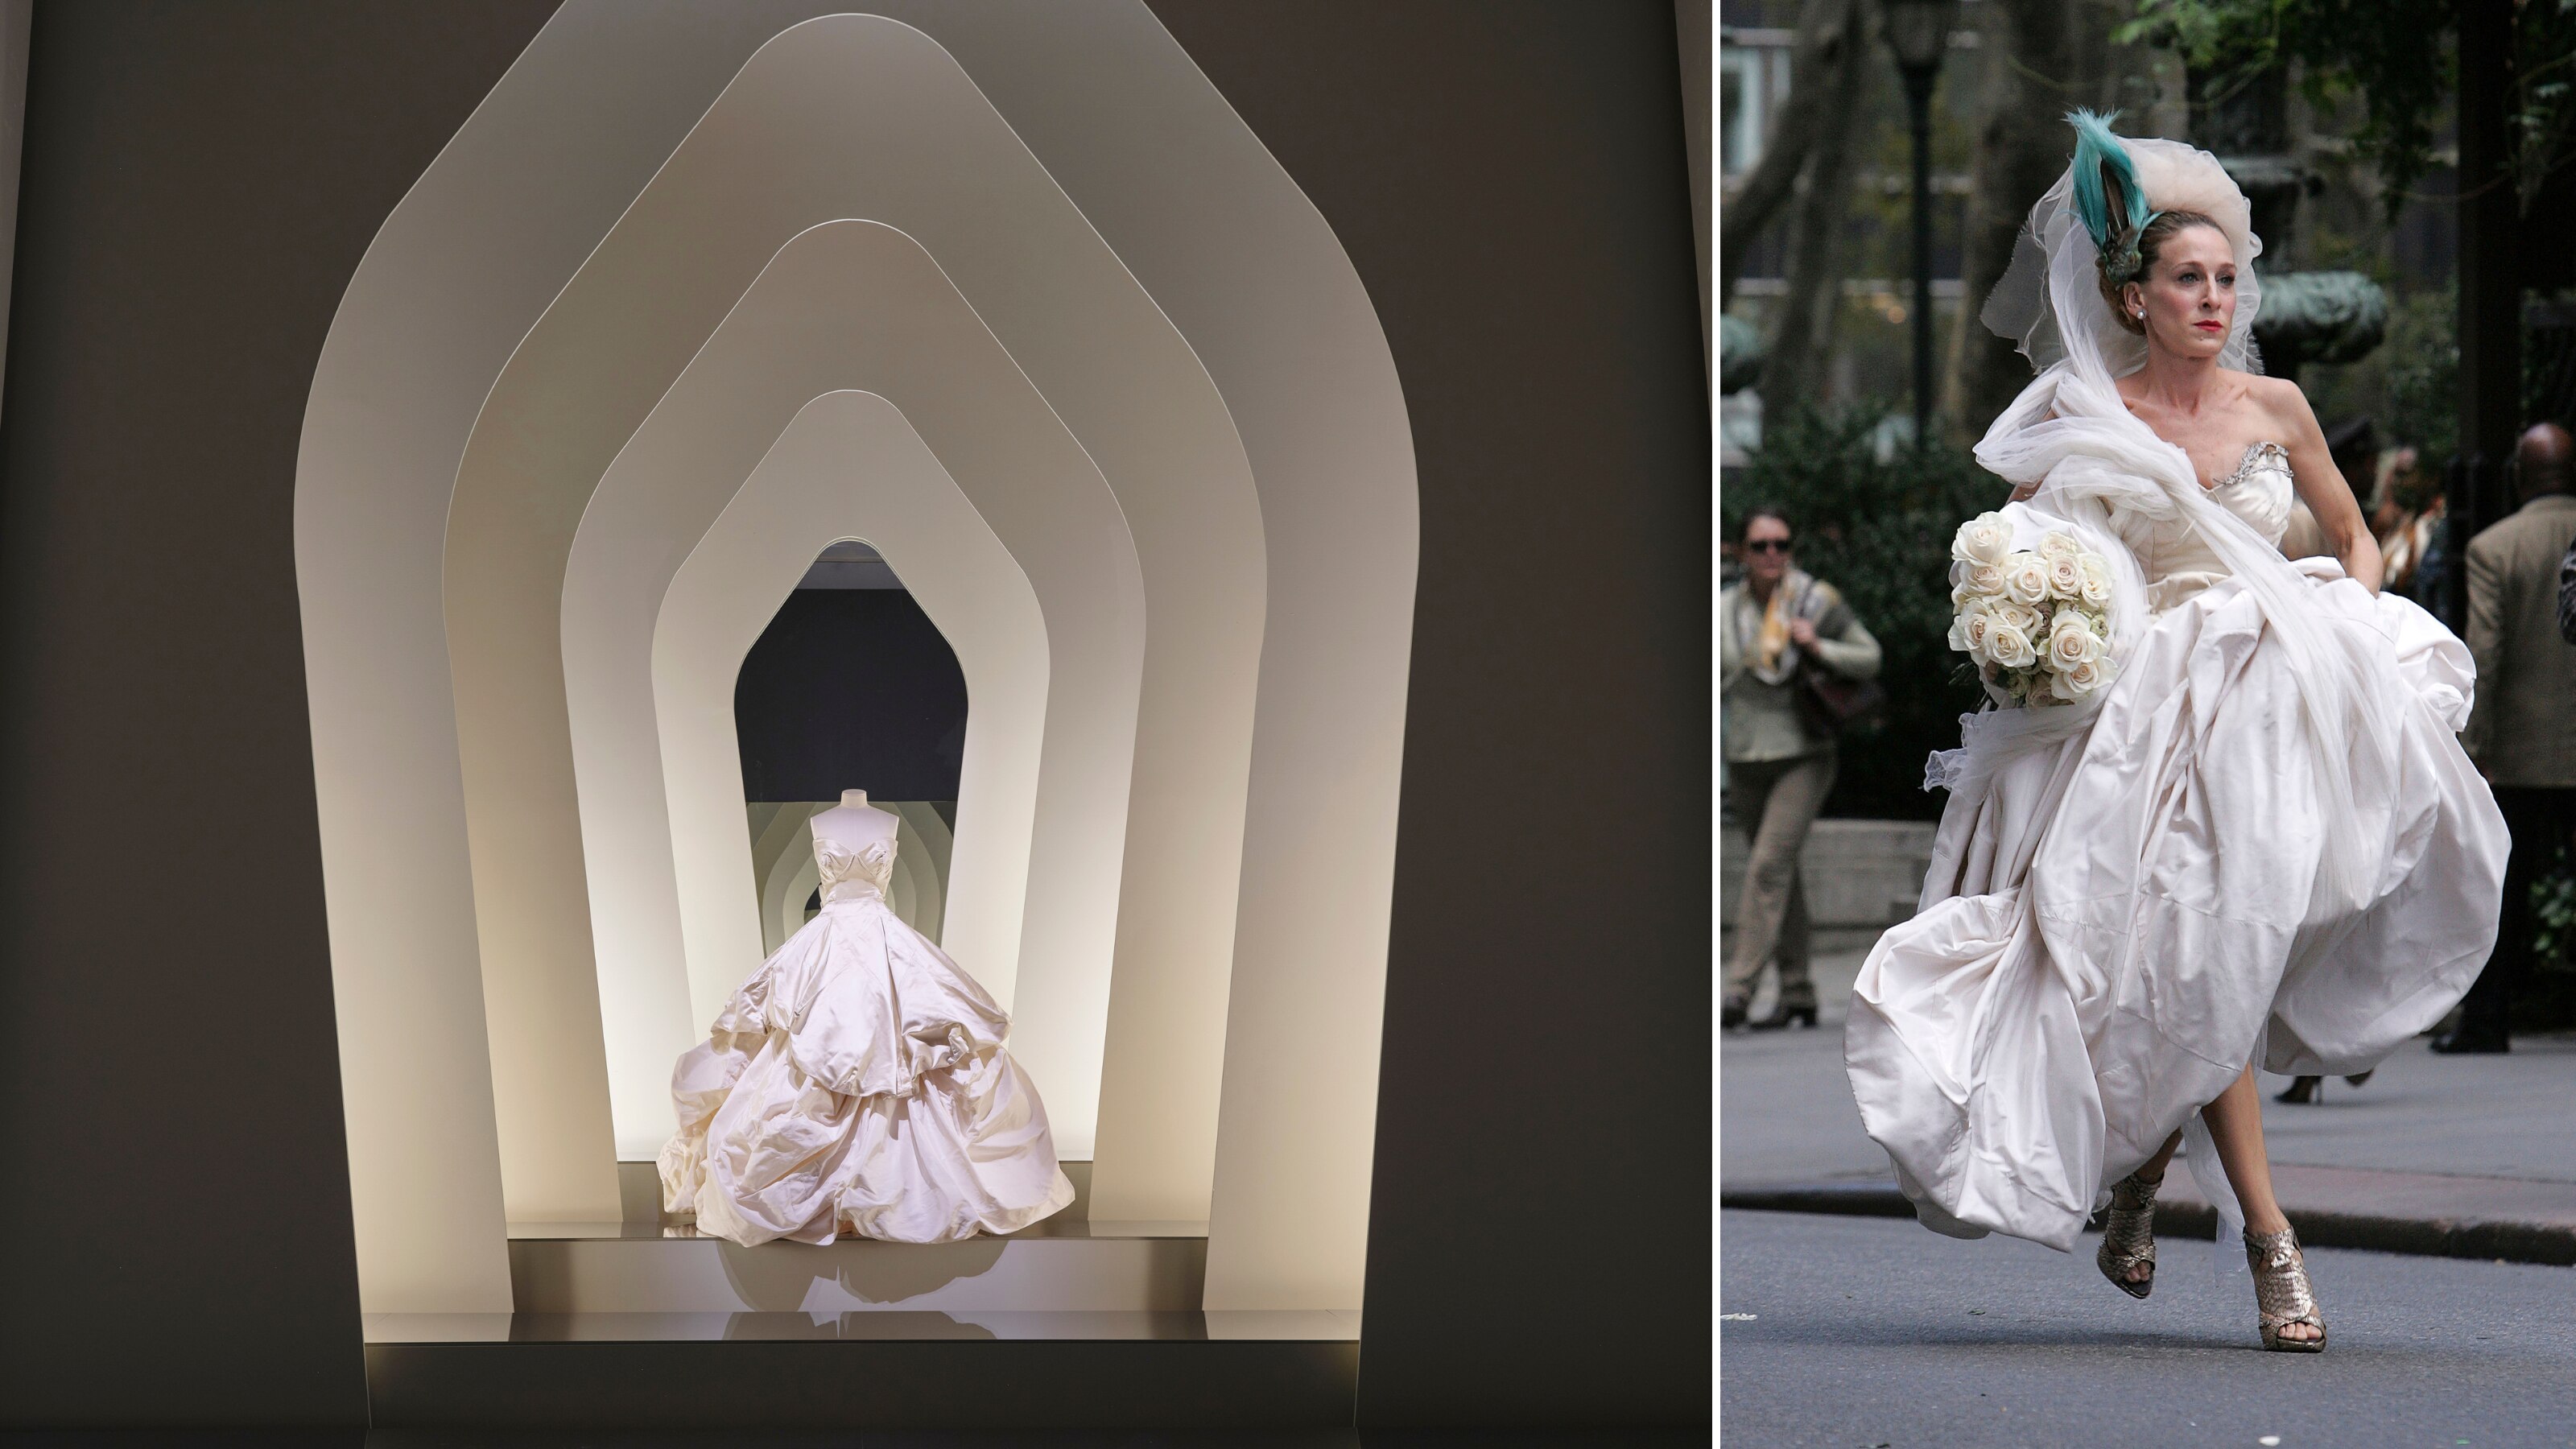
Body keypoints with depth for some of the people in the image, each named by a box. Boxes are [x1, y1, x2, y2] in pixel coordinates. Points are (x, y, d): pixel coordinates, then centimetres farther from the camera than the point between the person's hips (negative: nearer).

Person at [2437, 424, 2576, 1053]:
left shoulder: (2493, 547, -7)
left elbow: (2483, 654, -11)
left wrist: (2475, 748, -8)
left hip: (2520, 750, -2)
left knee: (2498, 891, 6)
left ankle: (2486, 1019, 7)